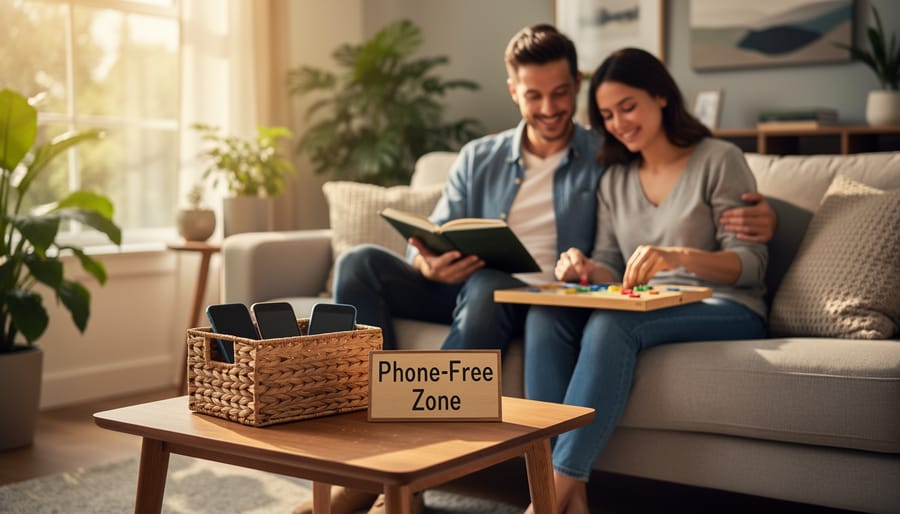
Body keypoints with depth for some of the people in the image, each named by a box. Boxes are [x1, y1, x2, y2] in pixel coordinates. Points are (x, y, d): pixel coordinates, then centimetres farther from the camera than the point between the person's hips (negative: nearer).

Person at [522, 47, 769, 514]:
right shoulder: (614, 178, 17)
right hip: (645, 309, 5)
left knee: (613, 323, -35)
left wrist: (679, 256, -27)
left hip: (725, 312, -5)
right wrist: (585, 270, -10)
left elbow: (751, 264, -8)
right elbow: (611, 268, 15)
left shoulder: (719, 160, 0)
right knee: (545, 315, -25)